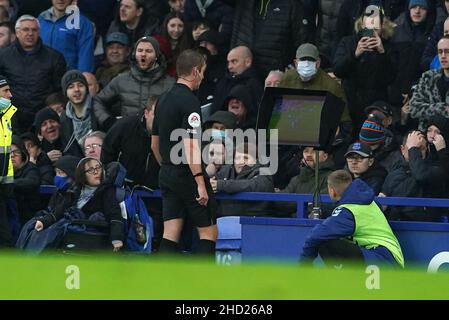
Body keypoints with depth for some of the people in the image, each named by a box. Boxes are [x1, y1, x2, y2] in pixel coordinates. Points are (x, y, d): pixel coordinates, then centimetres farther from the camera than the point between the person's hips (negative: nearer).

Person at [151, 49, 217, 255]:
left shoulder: (164, 100, 12)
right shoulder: (189, 101, -14)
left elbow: (154, 143, 20)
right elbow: (190, 145, -22)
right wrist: (200, 183, -25)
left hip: (167, 175, 8)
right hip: (188, 175, -8)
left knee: (170, 235, 4)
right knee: (209, 232, 0)